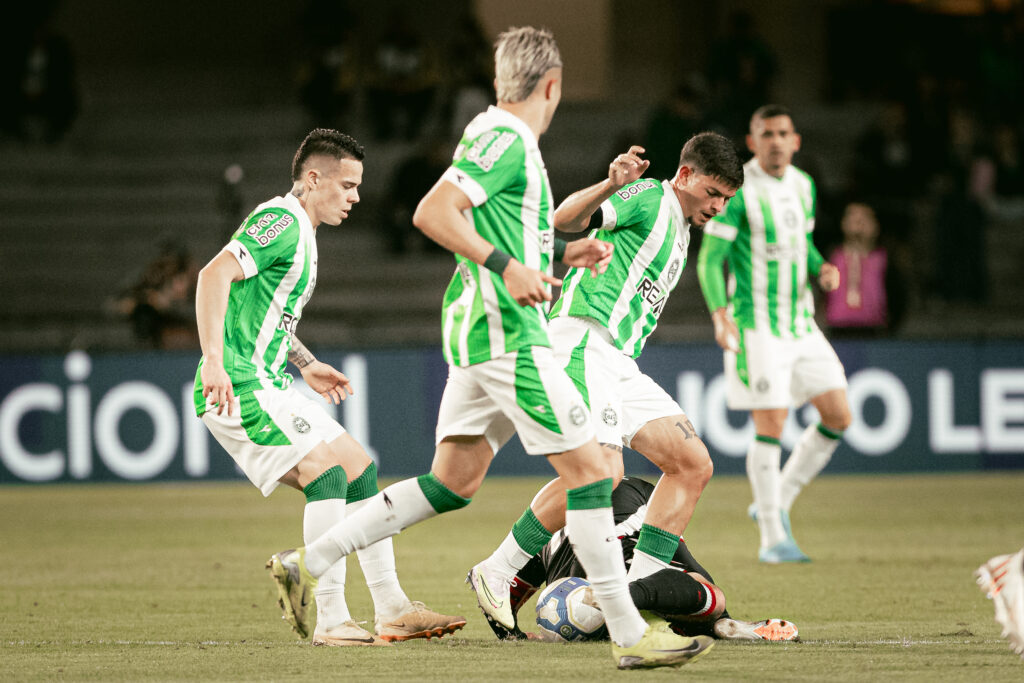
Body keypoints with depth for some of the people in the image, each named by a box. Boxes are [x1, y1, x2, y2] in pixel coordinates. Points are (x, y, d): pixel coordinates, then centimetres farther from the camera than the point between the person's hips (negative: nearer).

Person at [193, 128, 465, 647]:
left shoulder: (301, 232, 19)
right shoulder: (282, 220, -13)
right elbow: (215, 275, -26)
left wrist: (305, 364, 27)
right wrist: (214, 363, -32)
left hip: (269, 387, 11)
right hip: (242, 388, -11)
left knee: (359, 471, 8)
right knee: (327, 474, -19)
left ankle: (392, 610, 10)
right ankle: (330, 621, -18)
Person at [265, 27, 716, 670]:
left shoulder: (503, 137, 17)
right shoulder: (506, 138, -12)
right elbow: (433, 213, -22)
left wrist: (566, 251, 21)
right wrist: (507, 266, -27)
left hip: (477, 329, 10)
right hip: (505, 330, -10)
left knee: (453, 481, 13)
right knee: (590, 469, -8)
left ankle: (308, 562, 14)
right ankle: (630, 634, -8)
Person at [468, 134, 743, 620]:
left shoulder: (679, 233, 26)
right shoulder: (649, 198, -3)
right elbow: (565, 220, -20)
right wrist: (611, 185, -35)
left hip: (621, 362, 10)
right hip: (583, 343, -10)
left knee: (694, 466, 0)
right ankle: (496, 572, -12)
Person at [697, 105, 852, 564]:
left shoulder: (802, 185, 9)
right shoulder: (737, 191, -12)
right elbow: (709, 258, -13)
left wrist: (822, 269, 2)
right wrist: (719, 314, -28)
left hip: (801, 322, 7)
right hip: (755, 325, -7)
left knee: (838, 417, 2)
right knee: (771, 425, -9)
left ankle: (777, 503, 18)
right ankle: (772, 538, 1)